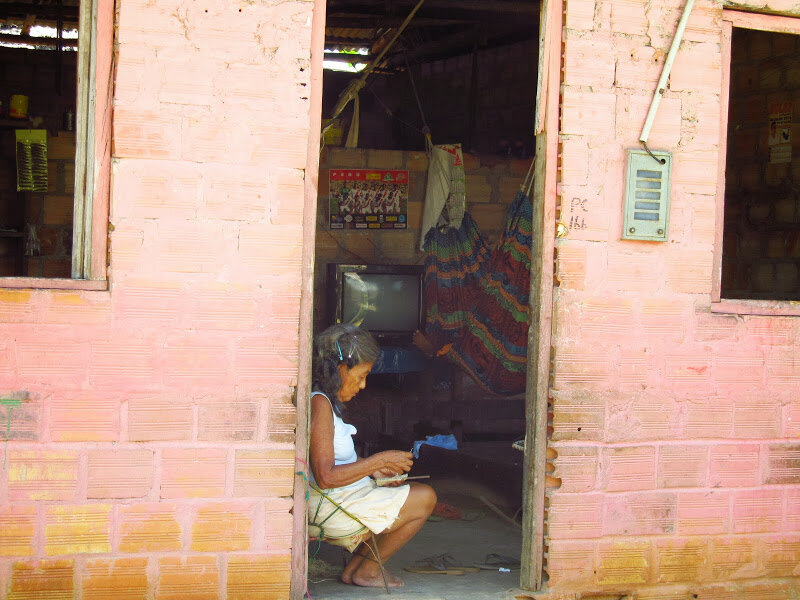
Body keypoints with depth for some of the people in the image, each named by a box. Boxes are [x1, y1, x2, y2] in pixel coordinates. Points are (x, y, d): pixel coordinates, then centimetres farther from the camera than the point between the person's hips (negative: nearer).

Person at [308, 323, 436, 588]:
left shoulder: (322, 400, 11)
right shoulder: (319, 403, -21)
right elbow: (325, 476, -26)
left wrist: (372, 469, 9)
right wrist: (378, 461, -18)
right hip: (333, 506, -11)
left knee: (417, 493, 23)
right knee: (425, 498, -4)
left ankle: (354, 567, 19)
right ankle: (367, 570, 9)